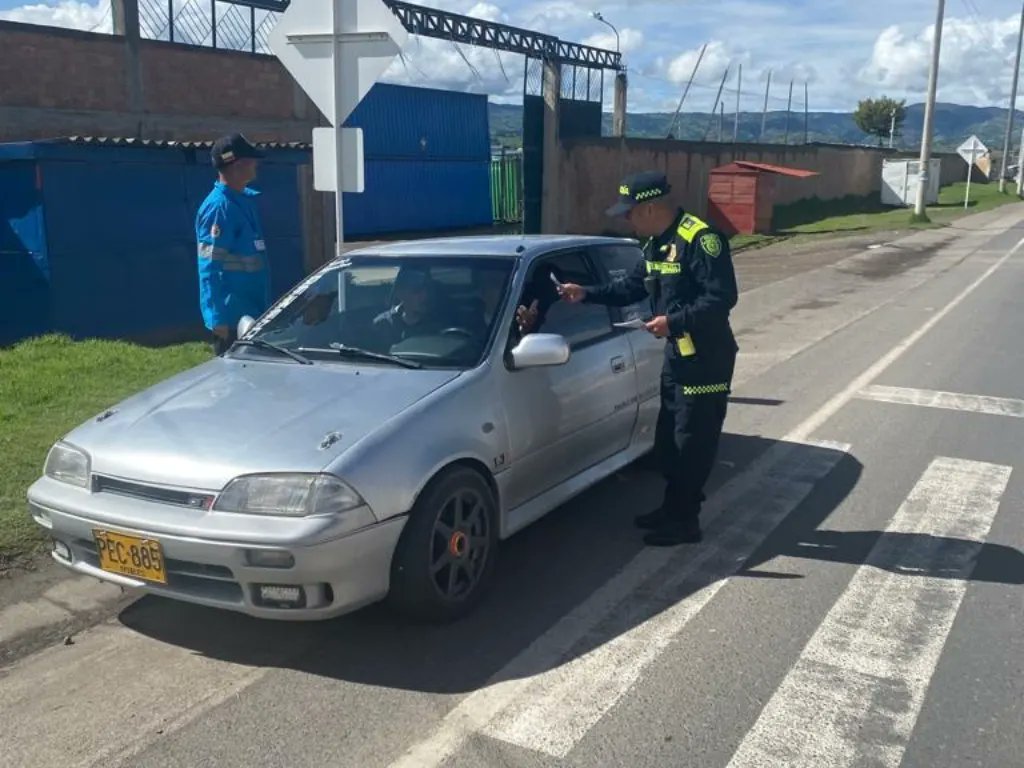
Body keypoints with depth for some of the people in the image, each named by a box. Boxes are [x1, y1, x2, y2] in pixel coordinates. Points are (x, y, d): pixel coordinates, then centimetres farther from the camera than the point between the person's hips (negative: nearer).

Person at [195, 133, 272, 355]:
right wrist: (219, 318, -23)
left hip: (251, 311, 9)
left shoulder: (244, 199, 11)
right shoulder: (219, 207, -16)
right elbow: (211, 268, -20)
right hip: (233, 316, -9)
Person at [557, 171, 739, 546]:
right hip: (676, 356, 10)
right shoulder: (655, 244, 10)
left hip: (707, 360, -10)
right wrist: (587, 293, 10)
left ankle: (685, 521, 10)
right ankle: (673, 508, 30)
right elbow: (632, 287, 20)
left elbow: (723, 297, -25)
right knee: (668, 440, 16)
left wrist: (674, 321, -28)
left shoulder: (700, 239, -20)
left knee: (693, 443, -1)